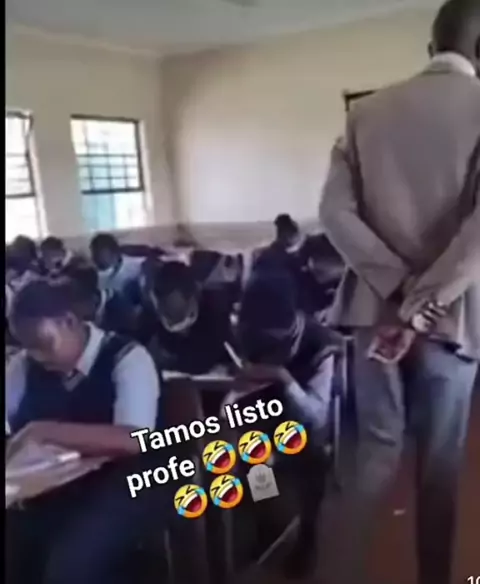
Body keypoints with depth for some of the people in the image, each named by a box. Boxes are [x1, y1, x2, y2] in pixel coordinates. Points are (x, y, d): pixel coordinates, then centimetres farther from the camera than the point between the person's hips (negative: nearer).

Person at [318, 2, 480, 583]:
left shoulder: (367, 111, 4)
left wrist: (398, 284, -7)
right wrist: (426, 299, -15)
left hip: (377, 308, 3)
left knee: (376, 452, 15)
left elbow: (336, 211, -5)